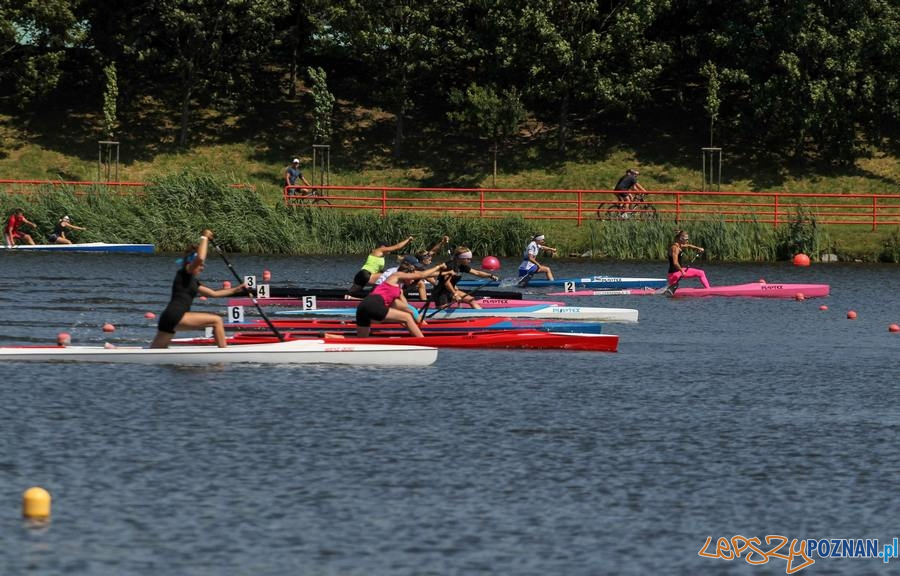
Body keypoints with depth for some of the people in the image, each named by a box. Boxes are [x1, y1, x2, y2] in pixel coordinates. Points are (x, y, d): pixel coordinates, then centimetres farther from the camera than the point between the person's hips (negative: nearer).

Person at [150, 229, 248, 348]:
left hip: (168, 318, 10)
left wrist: (236, 290, 31)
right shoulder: (183, 273, 0)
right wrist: (204, 237, -6)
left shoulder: (192, 281, 25)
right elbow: (200, 258, -19)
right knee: (217, 321, -7)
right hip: (175, 316, -10)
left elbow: (214, 293, 33)